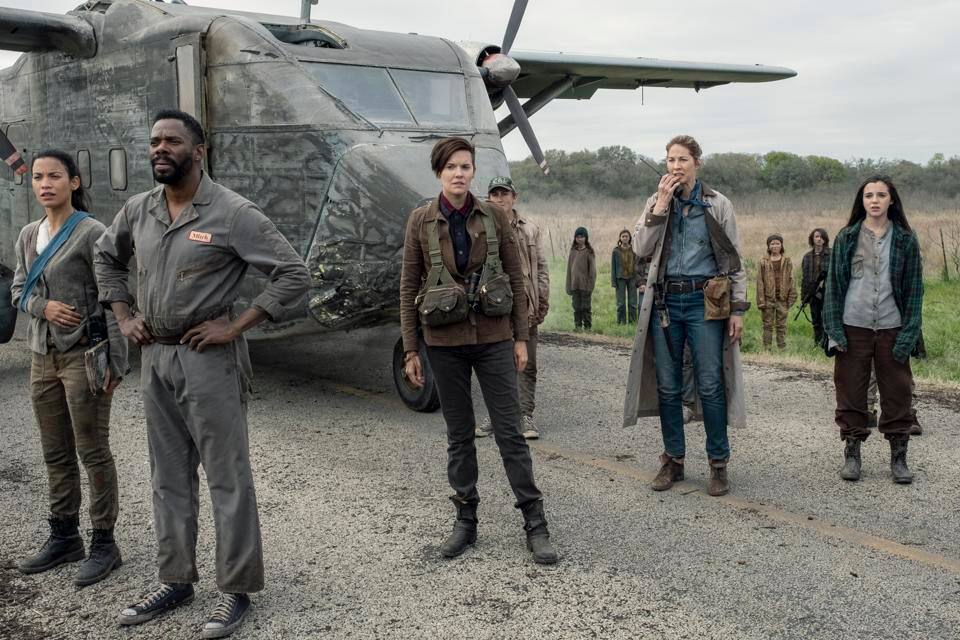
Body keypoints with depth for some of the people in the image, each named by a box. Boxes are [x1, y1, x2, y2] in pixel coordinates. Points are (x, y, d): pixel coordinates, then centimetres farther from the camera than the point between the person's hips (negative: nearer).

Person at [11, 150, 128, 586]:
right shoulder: (29, 236, 10)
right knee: (55, 453, 14)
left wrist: (116, 361, -16)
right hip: (43, 355, 7)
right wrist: (43, 306, -8)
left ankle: (104, 543, 10)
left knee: (93, 452, 0)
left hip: (83, 354, -7)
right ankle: (64, 537, 26)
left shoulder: (92, 233, -11)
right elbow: (19, 289, 16)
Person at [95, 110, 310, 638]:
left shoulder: (231, 212, -12)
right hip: (154, 357, 6)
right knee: (169, 476, 15)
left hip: (209, 358, -6)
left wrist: (235, 326, -15)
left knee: (227, 477, 1)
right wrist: (123, 317, 12)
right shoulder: (137, 210, 6)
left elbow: (294, 275, -13)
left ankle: (236, 589, 12)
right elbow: (106, 258, 26)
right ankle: (175, 580, 28)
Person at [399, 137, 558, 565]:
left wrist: (521, 338, 1)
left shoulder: (495, 217, 0)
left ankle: (535, 525, 9)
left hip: (493, 338, 0)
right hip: (445, 341, 1)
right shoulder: (421, 221, 0)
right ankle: (465, 521, 22)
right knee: (459, 434, 10)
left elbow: (516, 279, 4)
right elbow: (409, 287, 2)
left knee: (510, 431, 1)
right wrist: (410, 350, 0)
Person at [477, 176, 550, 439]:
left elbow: (542, 267, 10)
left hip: (524, 306, 1)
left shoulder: (530, 229, 9)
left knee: (526, 364, 5)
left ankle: (525, 415, 13)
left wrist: (542, 302, 4)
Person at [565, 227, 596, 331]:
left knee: (586, 307, 0)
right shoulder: (572, 251, 10)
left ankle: (587, 326, 8)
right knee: (576, 307, 6)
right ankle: (577, 325, 12)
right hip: (574, 285, 4)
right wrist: (568, 286, 8)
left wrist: (590, 285, -10)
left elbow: (592, 270, -3)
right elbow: (569, 269, 13)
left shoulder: (589, 252, -2)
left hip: (585, 285, -4)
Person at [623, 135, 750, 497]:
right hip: (665, 301, 3)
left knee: (711, 385, -1)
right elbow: (640, 248, -5)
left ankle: (718, 463, 11)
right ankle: (673, 460, 20)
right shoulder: (656, 202, 9)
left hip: (705, 302, -2)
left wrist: (738, 308, -3)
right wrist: (661, 205, -11)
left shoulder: (718, 205, 2)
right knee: (668, 386, 7)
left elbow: (734, 260, 3)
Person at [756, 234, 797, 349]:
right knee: (768, 325, 4)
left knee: (782, 325, 7)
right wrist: (761, 300, -6)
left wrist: (791, 297, 0)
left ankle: (782, 347, 12)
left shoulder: (787, 261, 7)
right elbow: (760, 282, 0)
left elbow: (791, 280, 7)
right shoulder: (764, 262, 2)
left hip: (782, 298, 1)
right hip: (768, 298, -1)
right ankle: (767, 348, 9)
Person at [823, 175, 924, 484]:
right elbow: (834, 283, 4)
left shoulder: (906, 239, 4)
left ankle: (899, 456, 16)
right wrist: (834, 330, -4)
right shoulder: (846, 238, 4)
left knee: (897, 393, 4)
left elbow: (914, 288, 3)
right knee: (851, 392, 4)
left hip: (892, 329, 0)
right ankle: (852, 453, 17)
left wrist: (909, 333, -5)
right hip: (853, 328, 0)